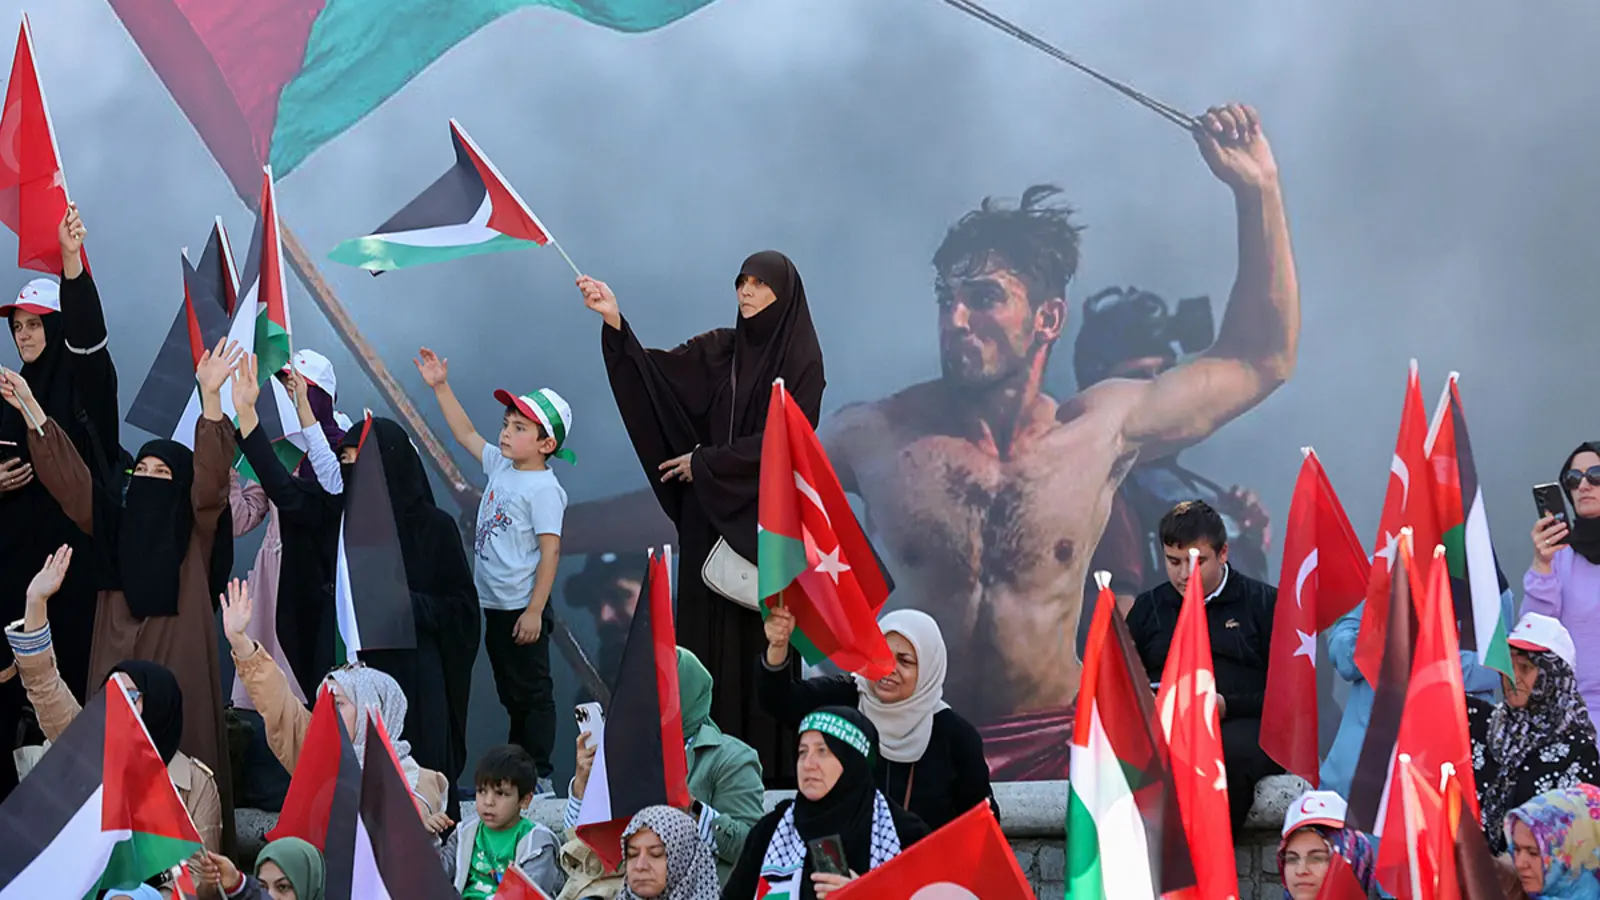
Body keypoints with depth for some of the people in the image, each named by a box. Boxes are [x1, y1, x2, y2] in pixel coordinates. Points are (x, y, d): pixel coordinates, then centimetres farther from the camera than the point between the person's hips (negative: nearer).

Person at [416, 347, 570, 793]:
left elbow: (550, 550, -20)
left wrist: (534, 610, -22)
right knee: (511, 694, 16)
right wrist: (441, 387, 18)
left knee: (532, 692, -2)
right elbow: (466, 434, 22)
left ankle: (540, 776, 3)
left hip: (523, 608, -9)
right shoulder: (500, 467, 8)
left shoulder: (543, 488, -17)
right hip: (494, 604, 9)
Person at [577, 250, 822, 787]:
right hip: (710, 513, 5)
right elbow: (652, 371, -3)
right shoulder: (718, 350, 9)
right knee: (706, 628, 2)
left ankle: (769, 758, 1)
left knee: (763, 632, -4)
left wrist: (705, 462, -9)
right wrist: (615, 322, -19)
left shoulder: (801, 361, -5)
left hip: (763, 518, -5)